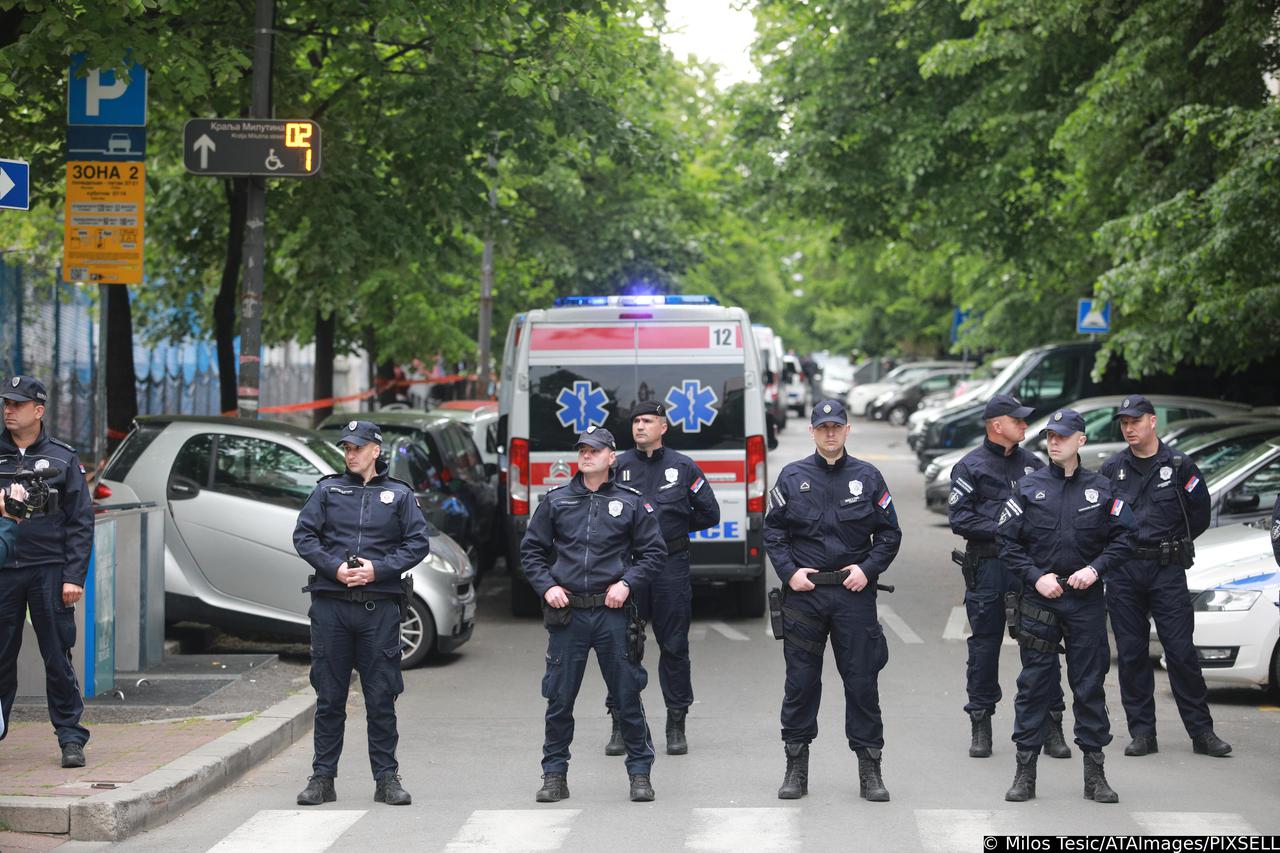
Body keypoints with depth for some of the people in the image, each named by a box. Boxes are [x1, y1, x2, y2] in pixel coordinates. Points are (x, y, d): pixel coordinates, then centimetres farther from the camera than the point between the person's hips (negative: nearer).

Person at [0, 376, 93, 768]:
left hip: (48, 570, -2)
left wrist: (74, 576, -5)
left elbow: (81, 522, 3)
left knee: (58, 658, -1)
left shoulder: (62, 458, 5)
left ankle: (71, 739, 4)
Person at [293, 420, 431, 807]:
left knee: (382, 695, 0)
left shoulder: (399, 495, 10)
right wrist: (334, 567, -10)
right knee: (329, 695, 4)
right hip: (330, 604, 1)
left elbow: (418, 543, 4)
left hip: (379, 606, -1)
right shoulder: (328, 489, 12)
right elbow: (303, 535, 5)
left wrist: (378, 569, -9)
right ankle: (323, 778, 10)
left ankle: (386, 778, 6)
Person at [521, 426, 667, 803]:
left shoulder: (631, 502, 4)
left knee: (627, 695, 2)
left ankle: (640, 772, 11)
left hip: (613, 613, -1)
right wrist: (546, 586, -1)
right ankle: (555, 775, 13)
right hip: (566, 613, 1)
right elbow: (531, 550, 13)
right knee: (559, 698, 4)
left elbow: (654, 552, 8)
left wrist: (627, 582, -6)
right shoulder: (556, 500, 8)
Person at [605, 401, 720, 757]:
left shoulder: (683, 467, 7)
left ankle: (676, 726, 11)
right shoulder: (618, 466, 6)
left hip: (671, 567, 0)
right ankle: (621, 725, 7)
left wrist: (675, 524, 4)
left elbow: (709, 514, 12)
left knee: (674, 646, 4)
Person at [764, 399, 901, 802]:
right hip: (804, 592, 0)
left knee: (862, 680, 1)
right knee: (800, 681, 4)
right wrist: (789, 572, -5)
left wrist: (868, 569, -6)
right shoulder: (792, 477, 5)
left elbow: (890, 533, 8)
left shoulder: (867, 477, 5)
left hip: (854, 592, 0)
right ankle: (796, 767, 13)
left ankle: (870, 768, 9)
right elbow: (773, 530, 8)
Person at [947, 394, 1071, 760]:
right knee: (985, 645, 3)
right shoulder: (970, 467, 1)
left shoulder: (1032, 464, 13)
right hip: (987, 566, -3)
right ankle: (980, 726, 13)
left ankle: (1051, 727, 5)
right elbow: (959, 518, -6)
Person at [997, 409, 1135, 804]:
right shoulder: (1028, 487, 3)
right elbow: (1006, 540, 2)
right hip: (1039, 598, -1)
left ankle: (1094, 774, 11)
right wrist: (1035, 577, -9)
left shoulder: (1100, 489, 5)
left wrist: (1095, 569, -8)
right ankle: (1025, 774, 6)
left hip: (1086, 598, 1)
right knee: (1034, 685, 1)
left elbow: (1123, 537, 7)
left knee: (1090, 685, 4)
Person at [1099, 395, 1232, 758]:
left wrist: (1170, 544, 7)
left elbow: (1199, 516, 7)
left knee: (1181, 651, -5)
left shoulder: (1179, 466, 2)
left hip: (1167, 570, -2)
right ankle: (1142, 733, 9)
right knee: (1131, 655, 3)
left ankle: (1201, 731, 1)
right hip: (1123, 572, 2)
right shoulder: (1112, 469, 8)